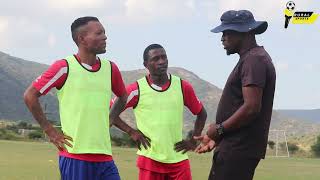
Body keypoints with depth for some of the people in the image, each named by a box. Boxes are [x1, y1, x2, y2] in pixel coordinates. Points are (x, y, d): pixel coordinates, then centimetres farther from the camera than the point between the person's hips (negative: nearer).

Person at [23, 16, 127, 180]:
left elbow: (123, 98, 28)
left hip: (104, 156, 5)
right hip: (74, 156, -5)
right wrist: (50, 131, -3)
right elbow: (30, 95, -2)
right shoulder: (64, 67, -5)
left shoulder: (110, 68, 10)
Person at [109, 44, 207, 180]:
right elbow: (111, 112, 3)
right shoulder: (137, 89, -2)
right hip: (150, 160, -2)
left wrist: (193, 141, 9)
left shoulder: (183, 87, 5)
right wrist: (132, 132, -5)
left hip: (178, 159, 2)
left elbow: (201, 114, 18)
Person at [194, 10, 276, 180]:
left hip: (239, 150, -10)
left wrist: (219, 128, -11)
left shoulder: (254, 59, -13)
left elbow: (251, 108, -22)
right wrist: (216, 137, 18)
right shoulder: (249, 59, 20)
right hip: (235, 147, 10)